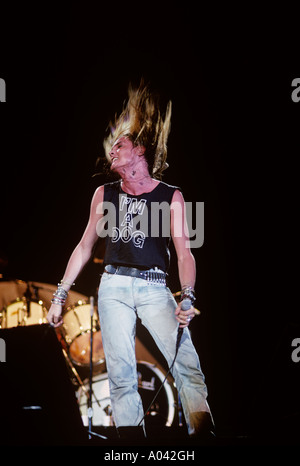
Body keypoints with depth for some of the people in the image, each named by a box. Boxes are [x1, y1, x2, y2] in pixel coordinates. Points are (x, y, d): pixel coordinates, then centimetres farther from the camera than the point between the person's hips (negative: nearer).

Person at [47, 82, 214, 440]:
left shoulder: (170, 196, 5)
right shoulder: (105, 194, 13)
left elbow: (184, 252, -1)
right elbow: (84, 246, 17)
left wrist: (186, 297, -18)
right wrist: (60, 294, 14)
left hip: (154, 288, -2)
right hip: (114, 286, 2)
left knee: (187, 363, -16)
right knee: (121, 372, -4)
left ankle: (203, 433, -12)